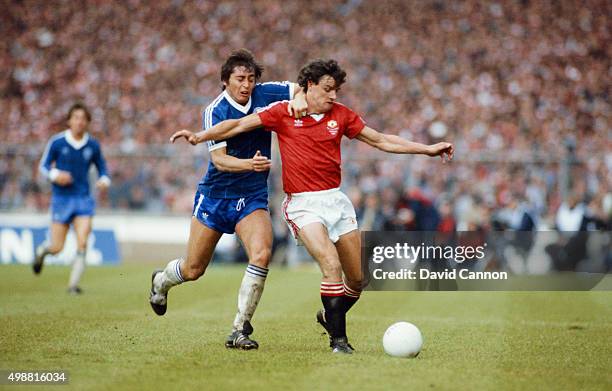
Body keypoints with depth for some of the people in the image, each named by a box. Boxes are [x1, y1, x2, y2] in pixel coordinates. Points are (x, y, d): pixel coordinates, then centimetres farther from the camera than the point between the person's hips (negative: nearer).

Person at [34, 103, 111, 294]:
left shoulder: (93, 145, 1)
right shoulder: (57, 142, -6)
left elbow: (102, 167, 14)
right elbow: (43, 166, 2)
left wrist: (104, 180, -7)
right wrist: (55, 175, -18)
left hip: (83, 199, 2)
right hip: (61, 198, -1)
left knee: (82, 244, -14)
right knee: (57, 247, 3)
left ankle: (73, 284, -5)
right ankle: (41, 250, 39)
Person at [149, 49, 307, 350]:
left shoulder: (264, 95, -6)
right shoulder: (215, 111, -16)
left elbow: (300, 87, 5)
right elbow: (219, 159, -24)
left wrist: (300, 98, -19)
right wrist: (249, 163, -43)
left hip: (253, 197, 2)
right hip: (215, 196, -2)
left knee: (261, 254, -23)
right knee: (193, 270, 6)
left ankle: (240, 330, -13)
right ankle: (161, 281, 44)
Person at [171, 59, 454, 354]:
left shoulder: (341, 115, 8)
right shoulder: (284, 113, -1)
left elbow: (381, 141, 15)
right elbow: (240, 125, 1)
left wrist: (427, 149, 12)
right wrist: (200, 136, -9)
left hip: (336, 199, 5)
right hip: (303, 205, -5)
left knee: (356, 280, 4)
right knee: (331, 265, -23)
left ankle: (329, 317, 33)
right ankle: (338, 338, -14)